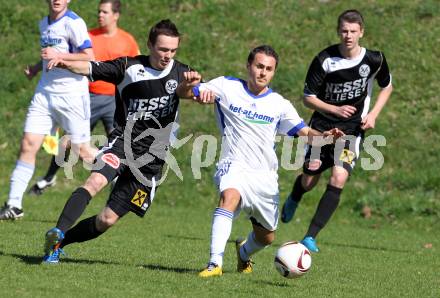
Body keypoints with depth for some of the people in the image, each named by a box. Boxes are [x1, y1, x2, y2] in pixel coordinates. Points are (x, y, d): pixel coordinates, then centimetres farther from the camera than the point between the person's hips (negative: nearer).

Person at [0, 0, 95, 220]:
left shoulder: (73, 23, -11)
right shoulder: (44, 24, 14)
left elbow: (89, 58, -17)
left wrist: (58, 56, -21)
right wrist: (37, 67, 12)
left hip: (72, 94, -7)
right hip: (45, 92, 7)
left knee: (83, 151, -1)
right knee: (28, 144, -3)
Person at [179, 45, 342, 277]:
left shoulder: (279, 105, 4)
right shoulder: (228, 87, -2)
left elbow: (305, 132, 0)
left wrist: (324, 136, -22)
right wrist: (200, 92, -31)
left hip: (265, 176, 4)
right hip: (234, 166, -4)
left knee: (266, 237, 11)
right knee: (230, 195, -38)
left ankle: (244, 253, 49)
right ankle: (215, 264, -44)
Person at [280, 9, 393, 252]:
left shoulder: (374, 60, -8)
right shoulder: (324, 60, -14)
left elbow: (386, 87, 13)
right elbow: (308, 98, -7)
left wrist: (373, 114, -2)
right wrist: (335, 109, -22)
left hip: (352, 129, 0)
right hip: (322, 126, 0)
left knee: (339, 178, -20)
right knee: (309, 181, 6)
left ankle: (310, 237, -16)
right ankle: (293, 201, 47)